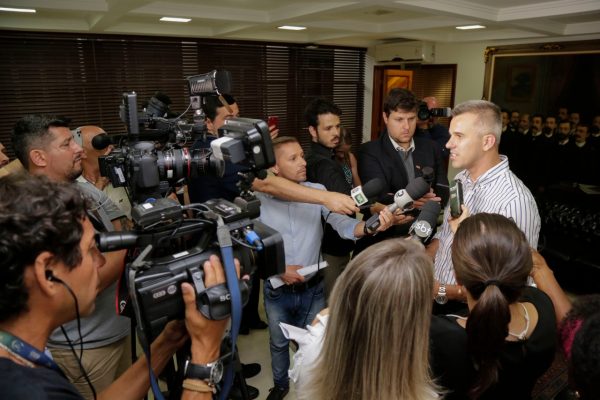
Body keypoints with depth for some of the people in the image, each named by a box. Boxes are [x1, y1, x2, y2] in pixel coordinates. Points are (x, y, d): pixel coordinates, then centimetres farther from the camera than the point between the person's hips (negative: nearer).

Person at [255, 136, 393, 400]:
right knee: (279, 343, 24)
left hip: (313, 289, 0)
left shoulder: (317, 191, -11)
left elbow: (342, 225, -21)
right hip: (277, 291, 0)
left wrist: (370, 226, -40)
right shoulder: (259, 200, -13)